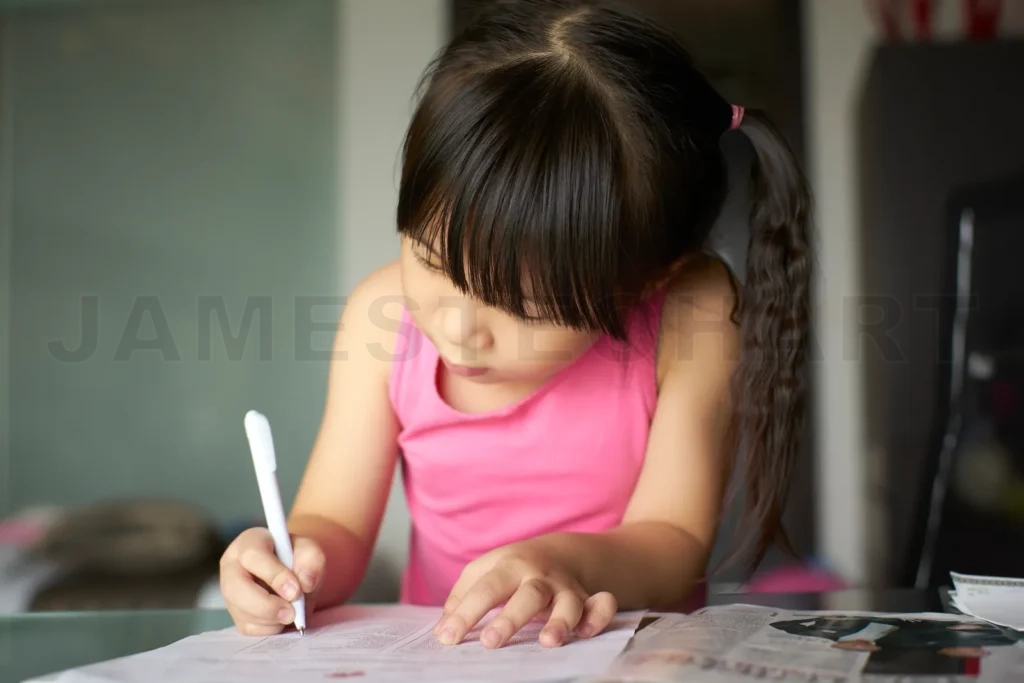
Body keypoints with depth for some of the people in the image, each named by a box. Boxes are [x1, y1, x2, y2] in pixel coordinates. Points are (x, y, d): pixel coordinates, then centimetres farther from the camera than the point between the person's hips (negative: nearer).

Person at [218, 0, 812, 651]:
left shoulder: (689, 312, -16)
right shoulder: (386, 315, -8)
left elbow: (676, 546, -14)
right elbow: (337, 525, -4)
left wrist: (574, 562, -32)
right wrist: (293, 561, -24)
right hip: (441, 655, 2)